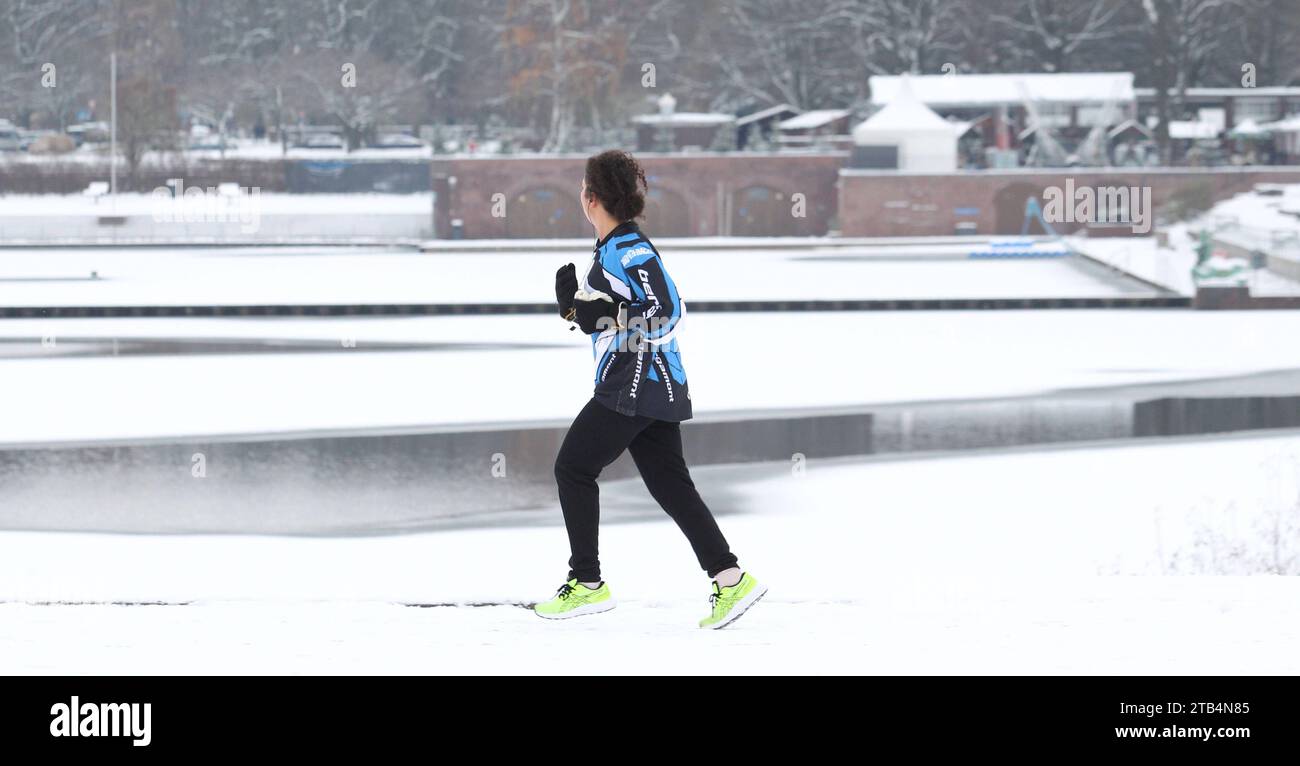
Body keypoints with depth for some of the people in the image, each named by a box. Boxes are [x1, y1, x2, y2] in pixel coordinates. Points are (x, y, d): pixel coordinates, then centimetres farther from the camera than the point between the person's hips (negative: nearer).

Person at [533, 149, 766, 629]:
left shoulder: (630, 249, -15)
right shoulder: (611, 248, 16)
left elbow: (670, 311, -21)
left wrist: (607, 318, -23)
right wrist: (578, 305, 11)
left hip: (637, 386, -10)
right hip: (651, 388, 10)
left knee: (574, 467, -3)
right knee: (669, 482, 6)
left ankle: (587, 584, 1)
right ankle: (730, 579, 0)